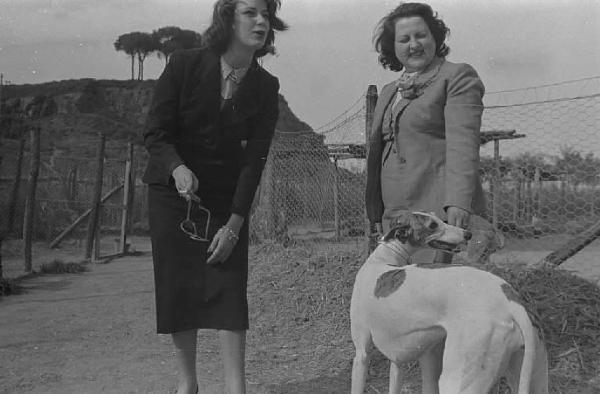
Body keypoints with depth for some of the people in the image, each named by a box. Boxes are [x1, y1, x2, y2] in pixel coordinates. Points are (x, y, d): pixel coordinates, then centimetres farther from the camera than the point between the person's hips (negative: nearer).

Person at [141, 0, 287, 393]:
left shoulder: (266, 87, -5)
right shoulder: (184, 65, -10)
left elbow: (255, 158, -8)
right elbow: (155, 133, -9)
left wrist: (234, 224, -14)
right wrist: (178, 168, -30)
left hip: (227, 199, 1)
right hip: (173, 194, -1)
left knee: (230, 287, -6)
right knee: (178, 286, 3)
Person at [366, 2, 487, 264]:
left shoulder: (458, 76, 1)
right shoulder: (388, 92, 23)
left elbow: (462, 143, -12)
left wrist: (458, 203, -23)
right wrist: (377, 214, 17)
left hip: (440, 211, -6)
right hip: (394, 213, 7)